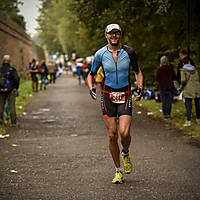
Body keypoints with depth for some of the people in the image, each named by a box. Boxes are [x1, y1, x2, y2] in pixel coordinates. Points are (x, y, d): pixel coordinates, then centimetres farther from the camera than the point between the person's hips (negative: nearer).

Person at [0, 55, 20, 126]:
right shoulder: (12, 70, -8)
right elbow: (17, 78, -17)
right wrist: (16, 87, -4)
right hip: (10, 91, -2)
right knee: (12, 106, 3)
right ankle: (14, 122, 4)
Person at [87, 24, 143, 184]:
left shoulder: (129, 52, -2)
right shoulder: (100, 54, -2)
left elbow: (137, 71, 13)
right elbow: (91, 75, 10)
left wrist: (140, 88, -2)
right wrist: (91, 89, -8)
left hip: (125, 96, -1)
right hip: (108, 96, 1)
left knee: (124, 133, -16)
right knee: (112, 135, -1)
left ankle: (125, 154, 19)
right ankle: (118, 171, 14)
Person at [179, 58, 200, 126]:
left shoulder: (183, 70, -3)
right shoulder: (194, 69, 10)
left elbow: (183, 80, -13)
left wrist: (181, 87, 3)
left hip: (188, 90, -4)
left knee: (188, 105, -3)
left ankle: (188, 121, -7)